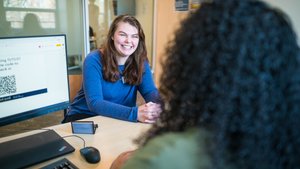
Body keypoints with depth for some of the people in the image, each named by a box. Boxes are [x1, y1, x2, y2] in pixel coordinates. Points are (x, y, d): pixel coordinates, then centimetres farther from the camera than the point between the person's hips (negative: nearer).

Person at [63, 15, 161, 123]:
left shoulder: (140, 62, -3)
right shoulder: (94, 60, -17)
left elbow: (150, 91, -10)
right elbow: (94, 103, -26)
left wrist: (159, 105, -36)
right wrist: (134, 113, -39)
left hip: (119, 119, 4)